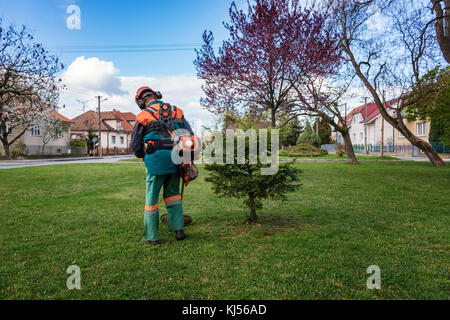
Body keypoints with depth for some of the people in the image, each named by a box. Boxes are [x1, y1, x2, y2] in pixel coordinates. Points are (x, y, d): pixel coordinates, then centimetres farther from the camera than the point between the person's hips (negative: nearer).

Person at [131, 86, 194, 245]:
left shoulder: (143, 116, 3)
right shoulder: (177, 111, 12)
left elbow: (135, 146, 7)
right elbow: (190, 135, 10)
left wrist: (144, 156, 26)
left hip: (156, 158, -4)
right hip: (175, 158, 4)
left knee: (151, 197, 8)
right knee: (172, 193, 20)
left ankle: (151, 237, 15)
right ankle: (178, 228, 15)